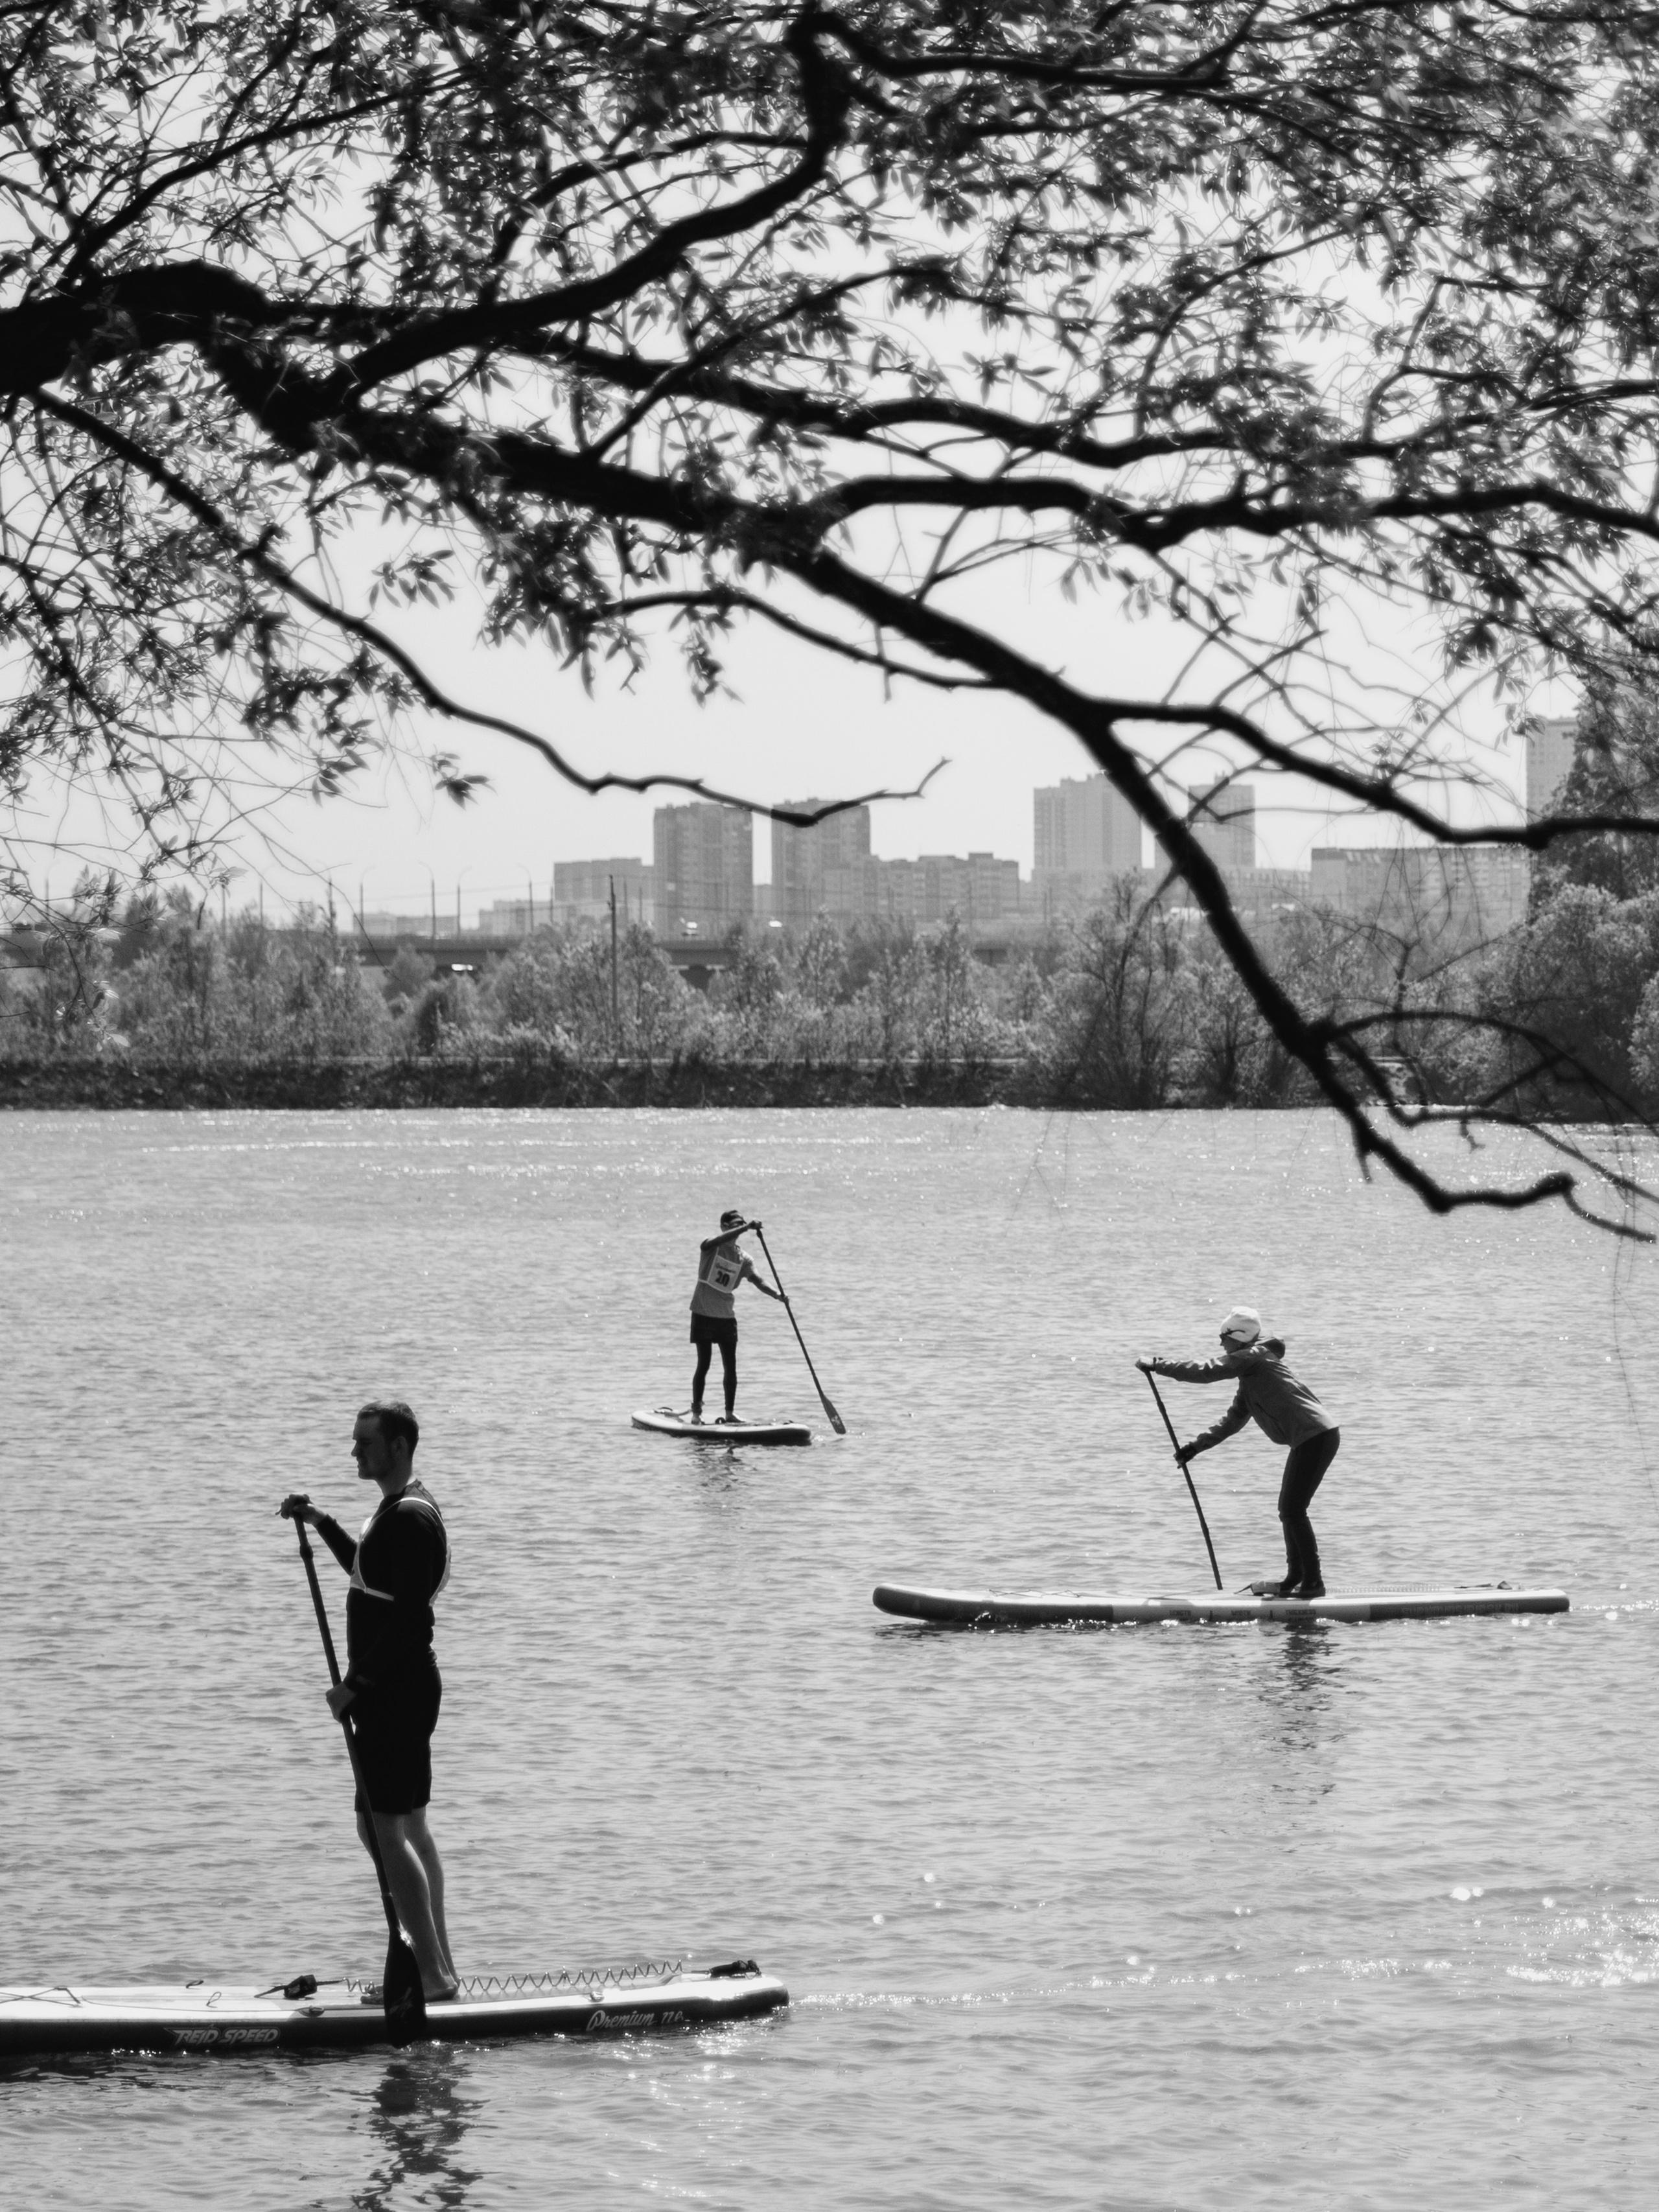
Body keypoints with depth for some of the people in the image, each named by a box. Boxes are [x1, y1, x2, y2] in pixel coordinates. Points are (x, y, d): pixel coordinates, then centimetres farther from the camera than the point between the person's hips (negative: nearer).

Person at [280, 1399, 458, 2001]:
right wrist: (322, 1523, 20)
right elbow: (369, 1573, 32)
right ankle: (439, 1968, 20)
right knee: (410, 1828, 14)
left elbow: (410, 1618, -24)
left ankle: (433, 1974, -10)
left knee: (383, 1829, -10)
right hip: (403, 1688, 11)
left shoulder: (411, 1518, -18)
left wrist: (356, 1685, -21)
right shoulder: (399, 1509, 14)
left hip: (393, 1692, -11)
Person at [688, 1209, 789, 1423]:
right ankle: (696, 1411, 5)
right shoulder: (710, 1247, -7)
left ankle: (729, 1413, 11)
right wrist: (746, 1228, -41)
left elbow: (757, 1280, -8)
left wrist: (777, 1294, -26)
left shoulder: (743, 1259, 4)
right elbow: (719, 1241, -31)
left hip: (727, 1317, 4)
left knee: (730, 1367, 3)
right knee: (704, 1365, -3)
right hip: (704, 1315, -4)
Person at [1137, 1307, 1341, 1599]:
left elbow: (1206, 1371, -15)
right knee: (1289, 1509, 14)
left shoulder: (1253, 1357, -8)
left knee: (1293, 1510, -9)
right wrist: (1196, 1446, 19)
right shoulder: (1250, 1372, 22)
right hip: (1311, 1439, 10)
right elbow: (1233, 1420, 25)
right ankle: (1295, 1580, 18)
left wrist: (1157, 1366, -9)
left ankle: (1314, 1583, -7)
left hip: (1317, 1437, -10)